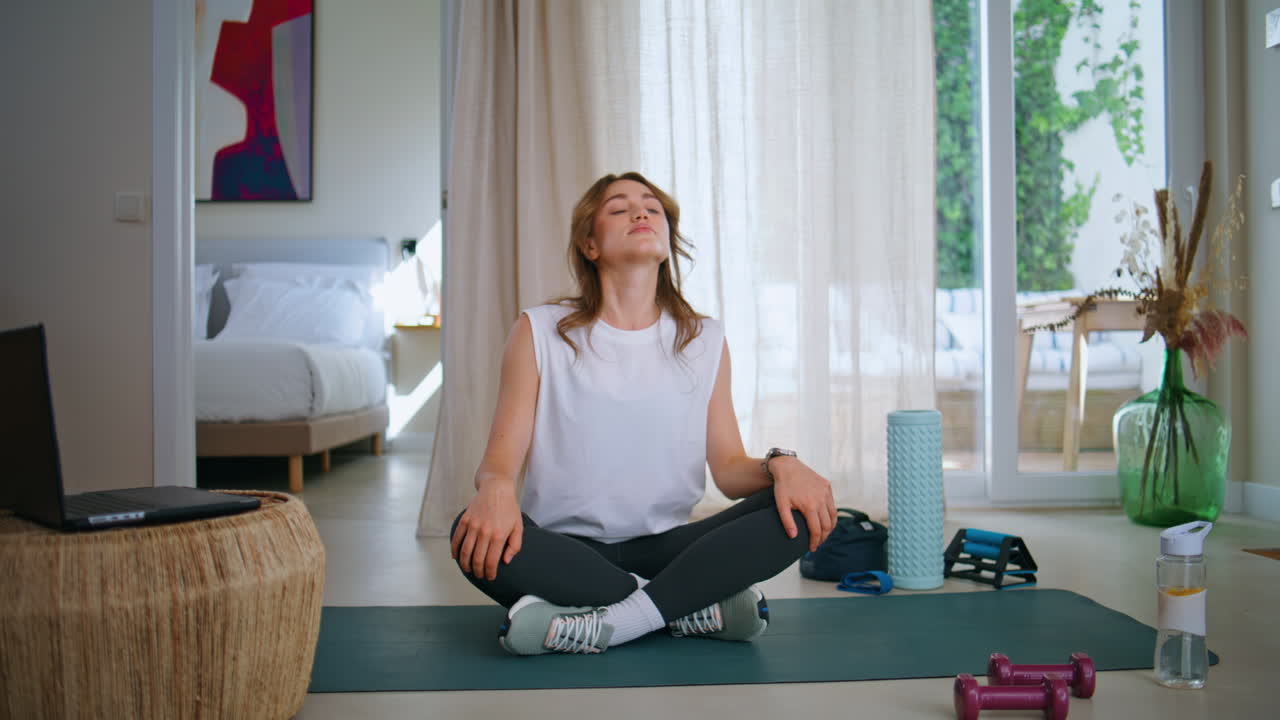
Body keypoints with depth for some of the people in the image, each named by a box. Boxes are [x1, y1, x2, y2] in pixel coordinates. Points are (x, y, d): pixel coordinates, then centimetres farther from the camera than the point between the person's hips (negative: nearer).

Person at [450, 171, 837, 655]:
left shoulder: (704, 340, 7)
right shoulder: (540, 331, 1)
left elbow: (728, 467, 4)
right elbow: (501, 455, -5)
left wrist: (780, 465, -19)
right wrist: (495, 488, -30)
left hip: (664, 549, 2)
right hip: (566, 550, -1)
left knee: (795, 510, -22)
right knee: (476, 535, -33)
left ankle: (609, 623, -26)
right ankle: (696, 607, -22)